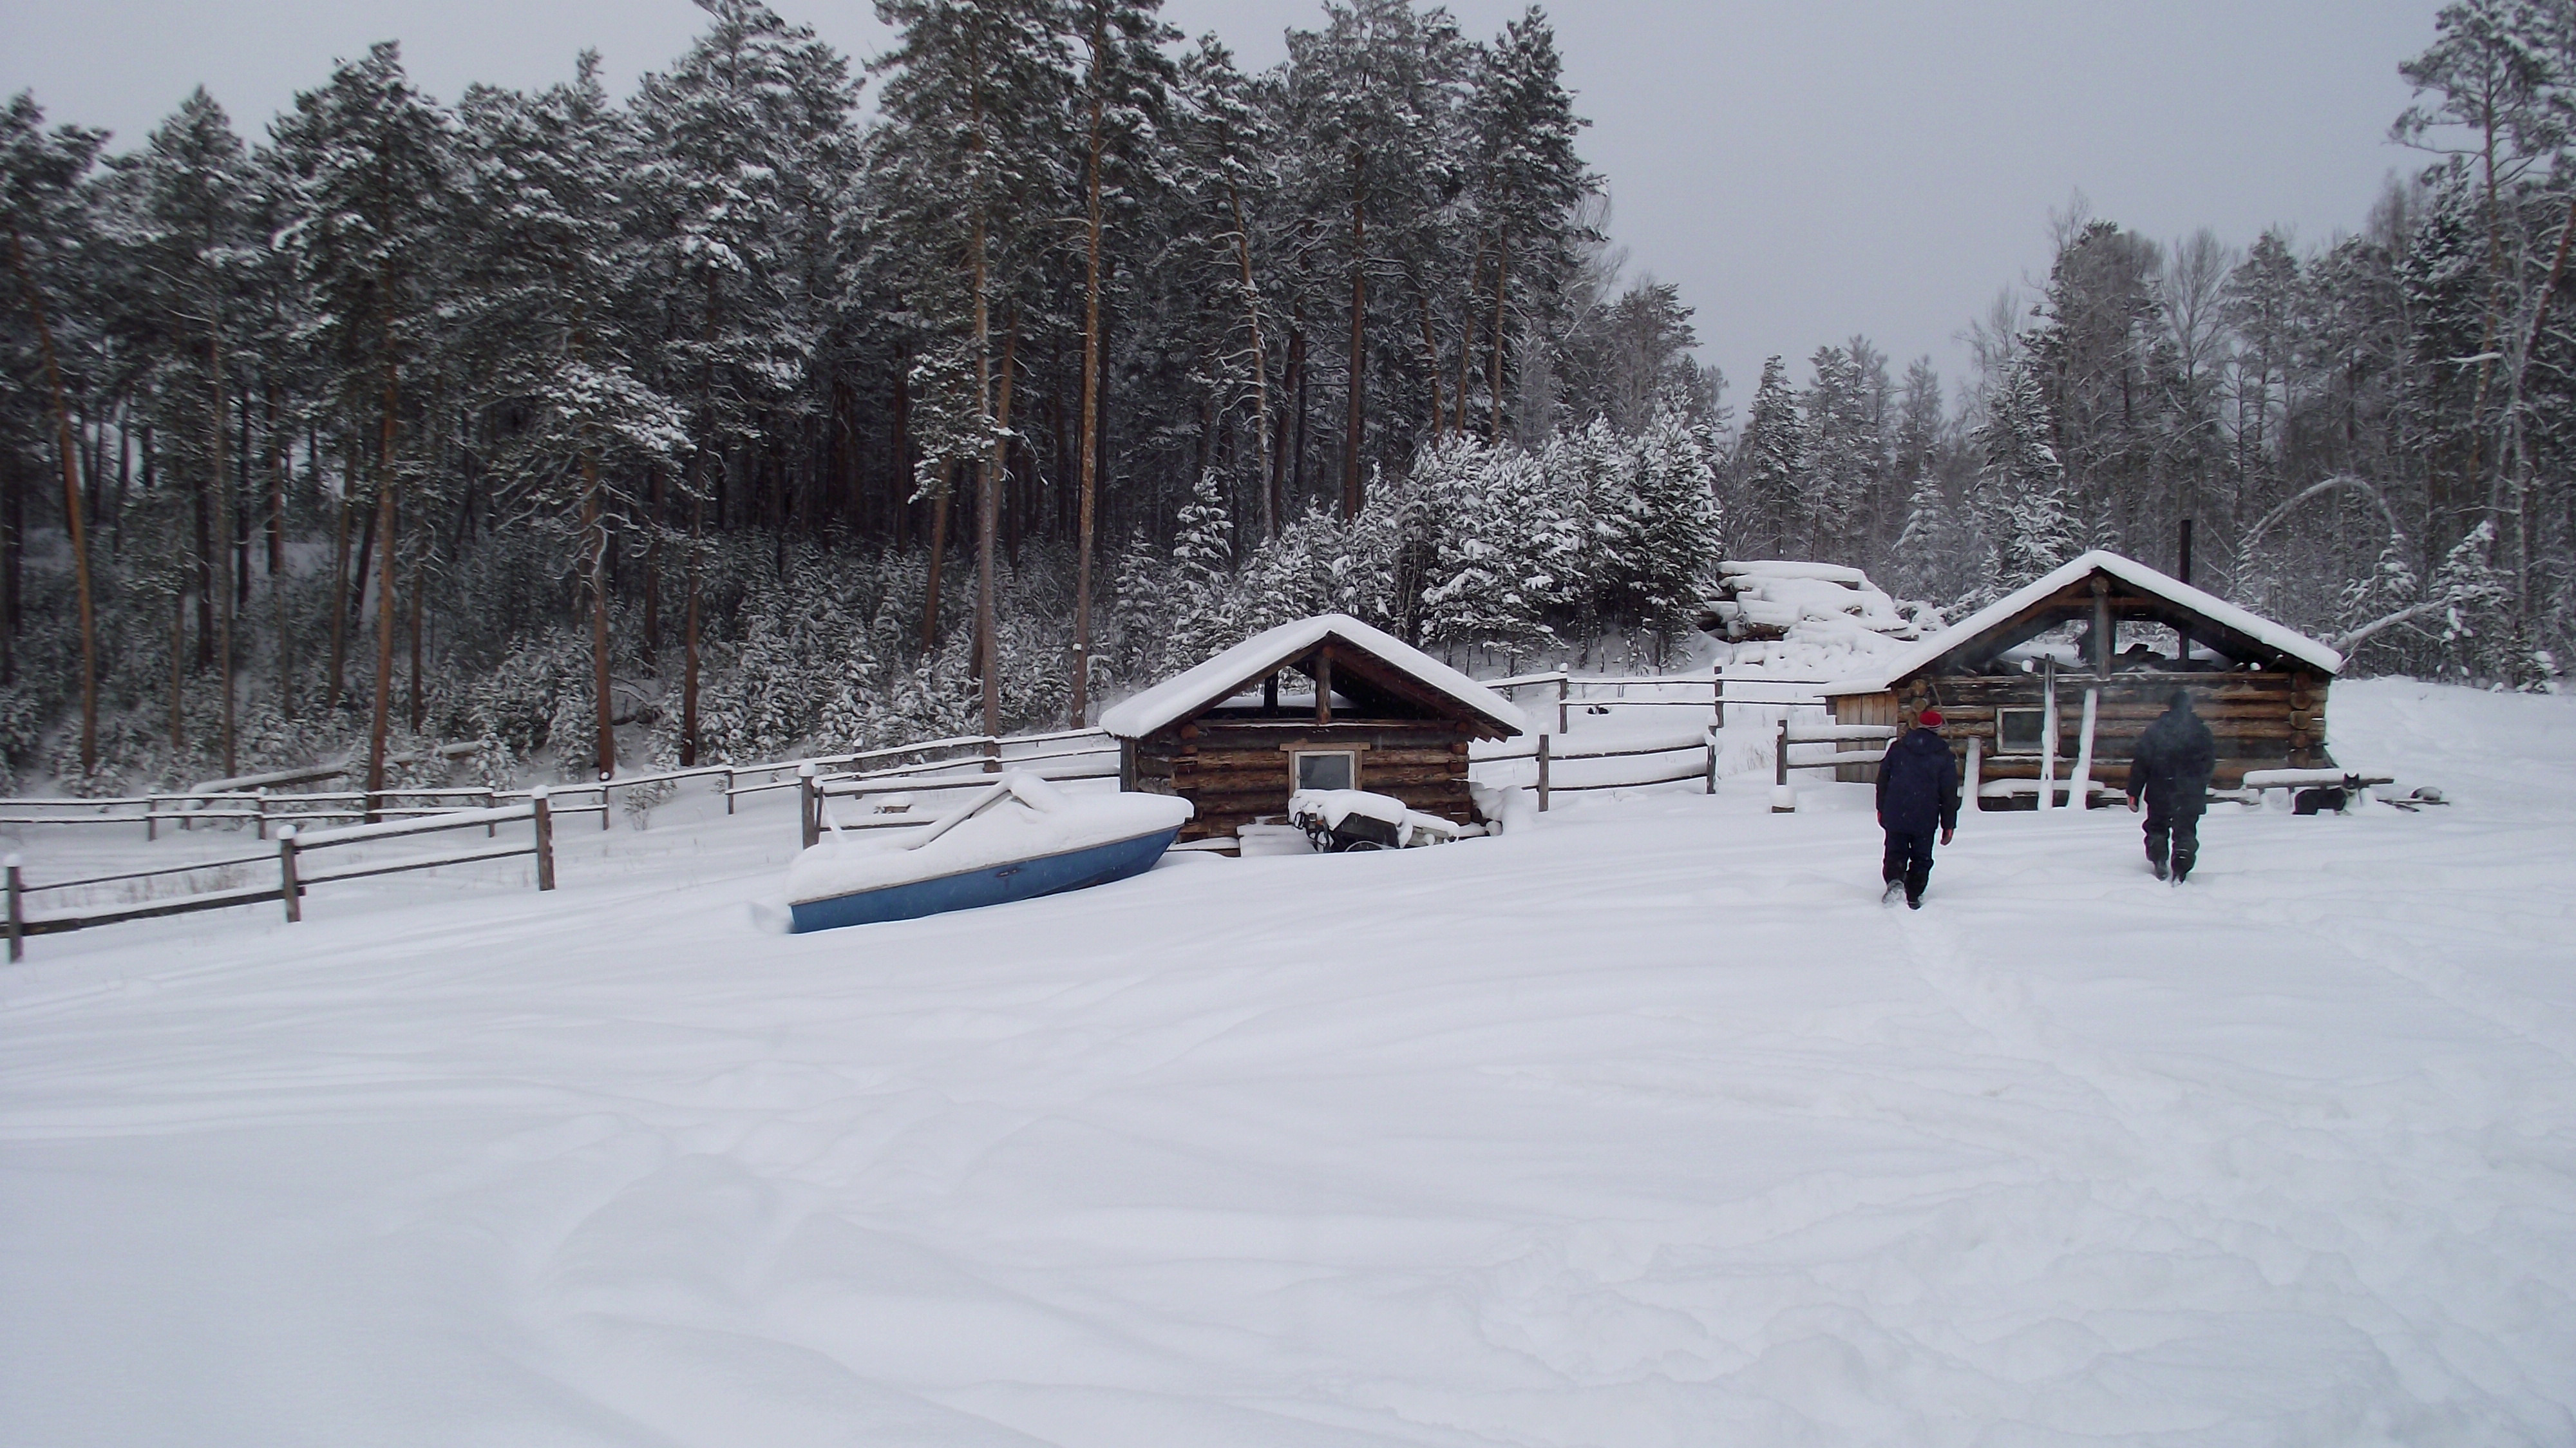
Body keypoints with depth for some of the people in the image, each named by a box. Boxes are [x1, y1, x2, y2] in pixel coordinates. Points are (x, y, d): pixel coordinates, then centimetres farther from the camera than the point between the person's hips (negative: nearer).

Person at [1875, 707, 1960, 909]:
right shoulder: (1944, 756, -1)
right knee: (1921, 857, 10)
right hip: (1925, 819, -1)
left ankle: (1894, 879, -19)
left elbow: (1883, 780, 8)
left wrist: (1881, 809, 17)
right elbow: (1949, 793, 0)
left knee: (1895, 852, 9)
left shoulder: (1897, 748, 4)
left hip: (1895, 816, 1)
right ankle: (1914, 897, 8)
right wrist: (1949, 824, 6)